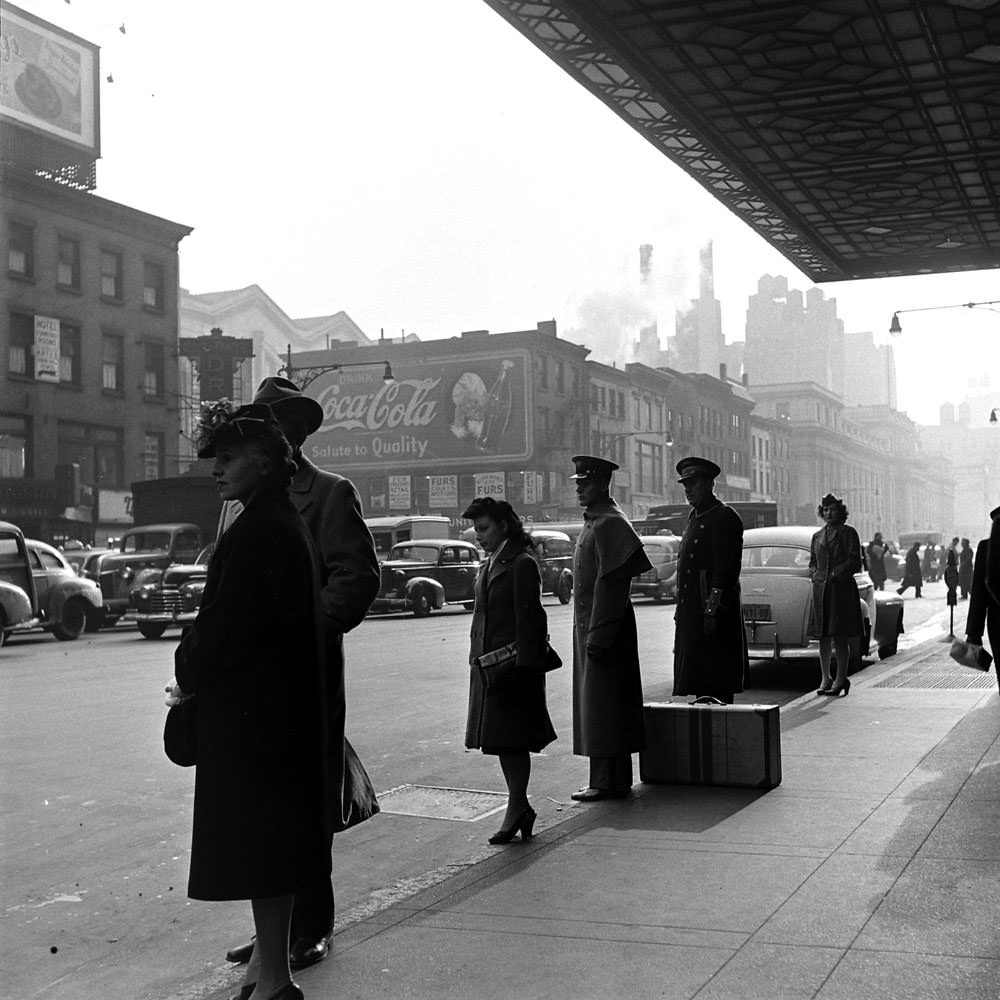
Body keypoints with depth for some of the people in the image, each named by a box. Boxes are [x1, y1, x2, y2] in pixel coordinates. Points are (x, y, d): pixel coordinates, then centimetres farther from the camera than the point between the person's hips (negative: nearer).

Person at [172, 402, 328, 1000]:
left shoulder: (260, 529, -19)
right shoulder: (285, 521, 13)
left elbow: (226, 620, -20)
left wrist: (187, 676, -3)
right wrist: (196, 671, 13)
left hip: (251, 712, -10)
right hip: (281, 704, 10)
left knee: (260, 839, -3)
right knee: (271, 838, 17)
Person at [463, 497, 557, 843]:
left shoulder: (522, 564, -11)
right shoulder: (488, 565, 16)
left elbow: (527, 619, -15)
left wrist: (522, 665, -18)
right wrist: (478, 657, 15)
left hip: (513, 665, -9)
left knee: (512, 740, -4)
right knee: (503, 740, 11)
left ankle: (516, 811, 3)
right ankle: (520, 809, 20)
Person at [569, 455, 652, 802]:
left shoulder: (609, 524, -15)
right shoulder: (593, 522, 16)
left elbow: (609, 584, -21)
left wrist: (598, 636, -24)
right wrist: (587, 632, 17)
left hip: (604, 627, -10)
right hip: (588, 625, 10)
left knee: (602, 705, -6)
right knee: (594, 704, 13)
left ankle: (608, 782, -1)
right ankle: (608, 780, 20)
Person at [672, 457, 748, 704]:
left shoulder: (724, 517, -10)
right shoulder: (695, 517, 19)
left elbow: (726, 568, -18)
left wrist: (712, 610, -23)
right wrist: (681, 610, 17)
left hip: (712, 612, -9)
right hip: (692, 613, 9)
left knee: (716, 686, -6)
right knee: (699, 683, 11)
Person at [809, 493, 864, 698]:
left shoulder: (848, 533, 2)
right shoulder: (817, 536, 17)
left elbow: (854, 562, -3)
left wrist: (835, 574, -13)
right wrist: (815, 574, 0)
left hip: (842, 589, -5)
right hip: (820, 590, 5)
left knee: (840, 636, -6)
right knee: (823, 636, 6)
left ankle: (840, 679, -1)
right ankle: (826, 679, 15)